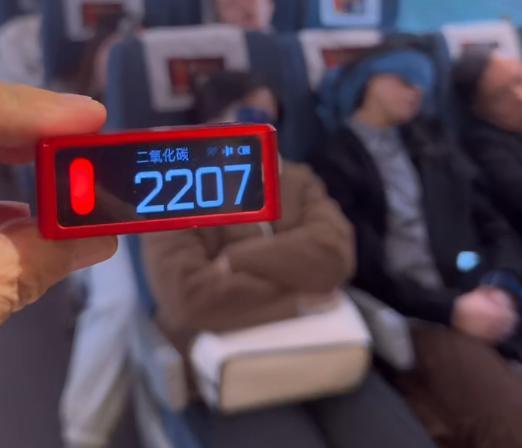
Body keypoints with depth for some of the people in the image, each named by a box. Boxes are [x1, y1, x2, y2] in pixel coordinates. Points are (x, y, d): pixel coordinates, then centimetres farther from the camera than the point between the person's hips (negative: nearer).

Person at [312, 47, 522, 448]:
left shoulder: (432, 141, 23)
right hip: (415, 319, -5)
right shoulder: (335, 162, 7)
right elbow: (365, 269, -3)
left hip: (483, 301, 5)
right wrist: (449, 308, -13)